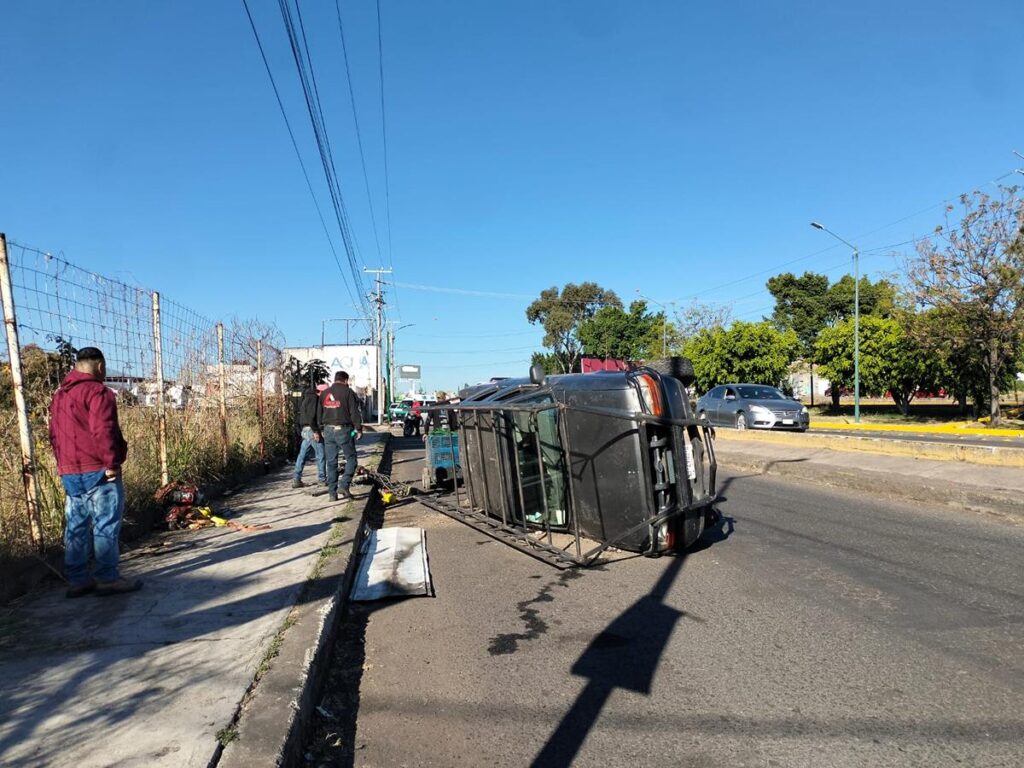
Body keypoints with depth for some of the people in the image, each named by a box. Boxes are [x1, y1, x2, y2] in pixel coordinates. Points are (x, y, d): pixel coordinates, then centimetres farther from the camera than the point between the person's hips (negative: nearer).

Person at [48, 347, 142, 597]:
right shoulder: (98, 391, -12)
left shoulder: (59, 395, 16)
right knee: (106, 525, -2)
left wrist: (64, 463, 21)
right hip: (98, 472, -9)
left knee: (75, 526, 12)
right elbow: (103, 431, -22)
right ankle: (108, 579, 1)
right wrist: (112, 462, -17)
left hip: (70, 473, 9)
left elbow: (54, 434, 18)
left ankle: (77, 579, 17)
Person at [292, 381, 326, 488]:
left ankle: (297, 480, 10)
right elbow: (311, 416, -21)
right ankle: (322, 479, 4)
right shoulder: (314, 398, -12)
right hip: (311, 430, -10)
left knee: (302, 455, 8)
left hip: (305, 430, 10)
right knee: (320, 455, -2)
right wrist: (315, 431, -20)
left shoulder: (306, 398, 19)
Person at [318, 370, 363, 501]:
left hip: (328, 430, 5)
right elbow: (355, 412, -8)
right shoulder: (348, 392, -4)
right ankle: (344, 486, -7)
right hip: (343, 430, -5)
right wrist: (359, 429, -1)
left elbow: (319, 413, 16)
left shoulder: (324, 393, 12)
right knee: (351, 458, 6)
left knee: (331, 462, 8)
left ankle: (332, 493, 10)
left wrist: (322, 429, 23)